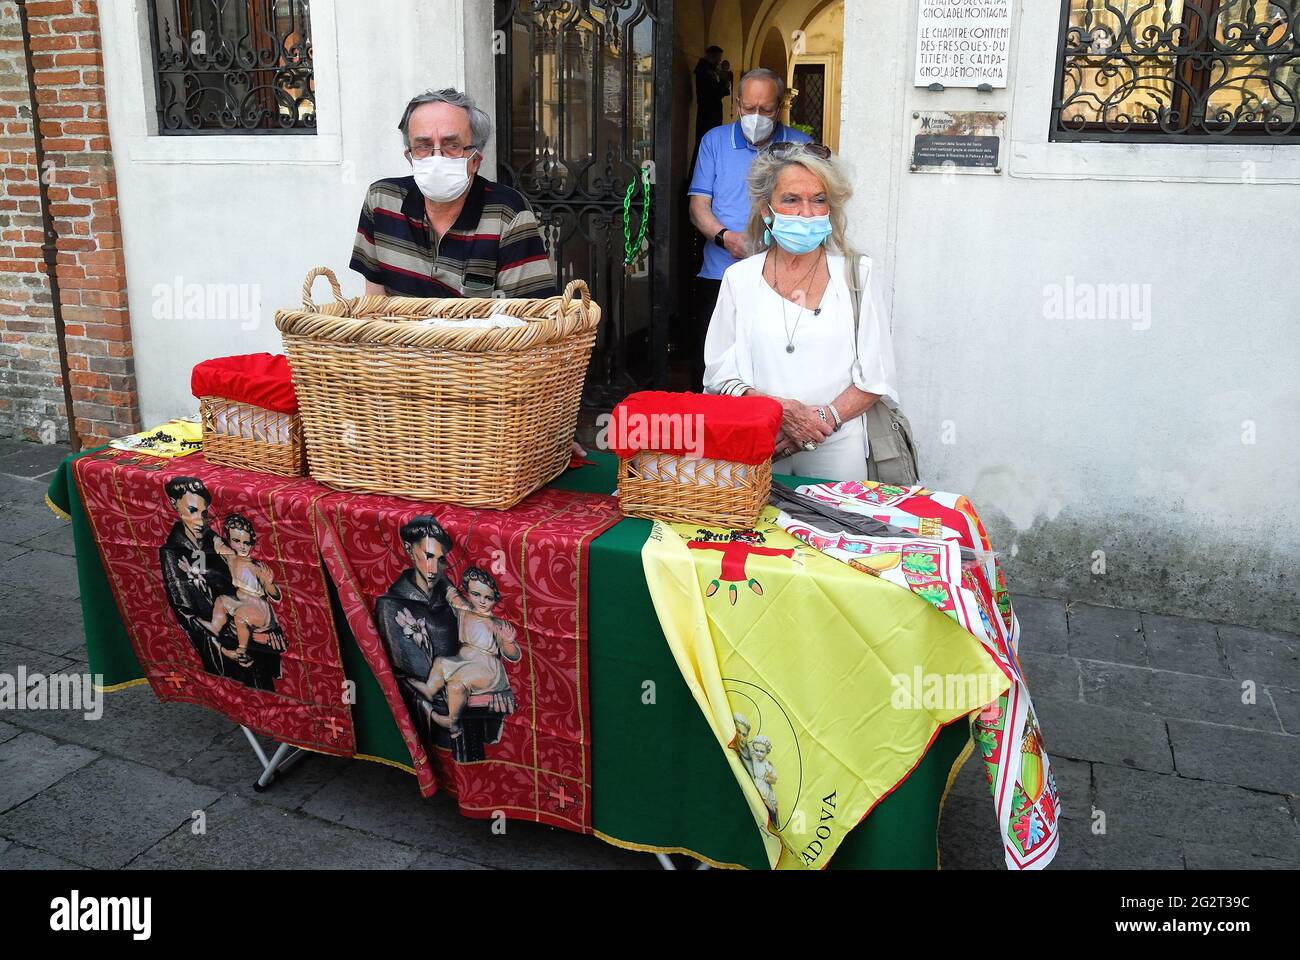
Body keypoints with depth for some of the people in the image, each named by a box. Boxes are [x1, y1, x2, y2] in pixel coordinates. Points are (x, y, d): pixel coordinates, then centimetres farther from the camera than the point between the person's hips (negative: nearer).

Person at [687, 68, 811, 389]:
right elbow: (698, 206, 5)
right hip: (718, 277, 1)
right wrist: (725, 236, -14)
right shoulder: (714, 141, 12)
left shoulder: (800, 145, 9)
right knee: (707, 369, 0)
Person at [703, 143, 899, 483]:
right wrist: (780, 410, -14)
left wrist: (823, 419, -14)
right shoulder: (739, 278, 6)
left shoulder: (857, 275, 4)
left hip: (836, 448, 0)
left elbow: (876, 376, 1)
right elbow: (720, 375, 2)